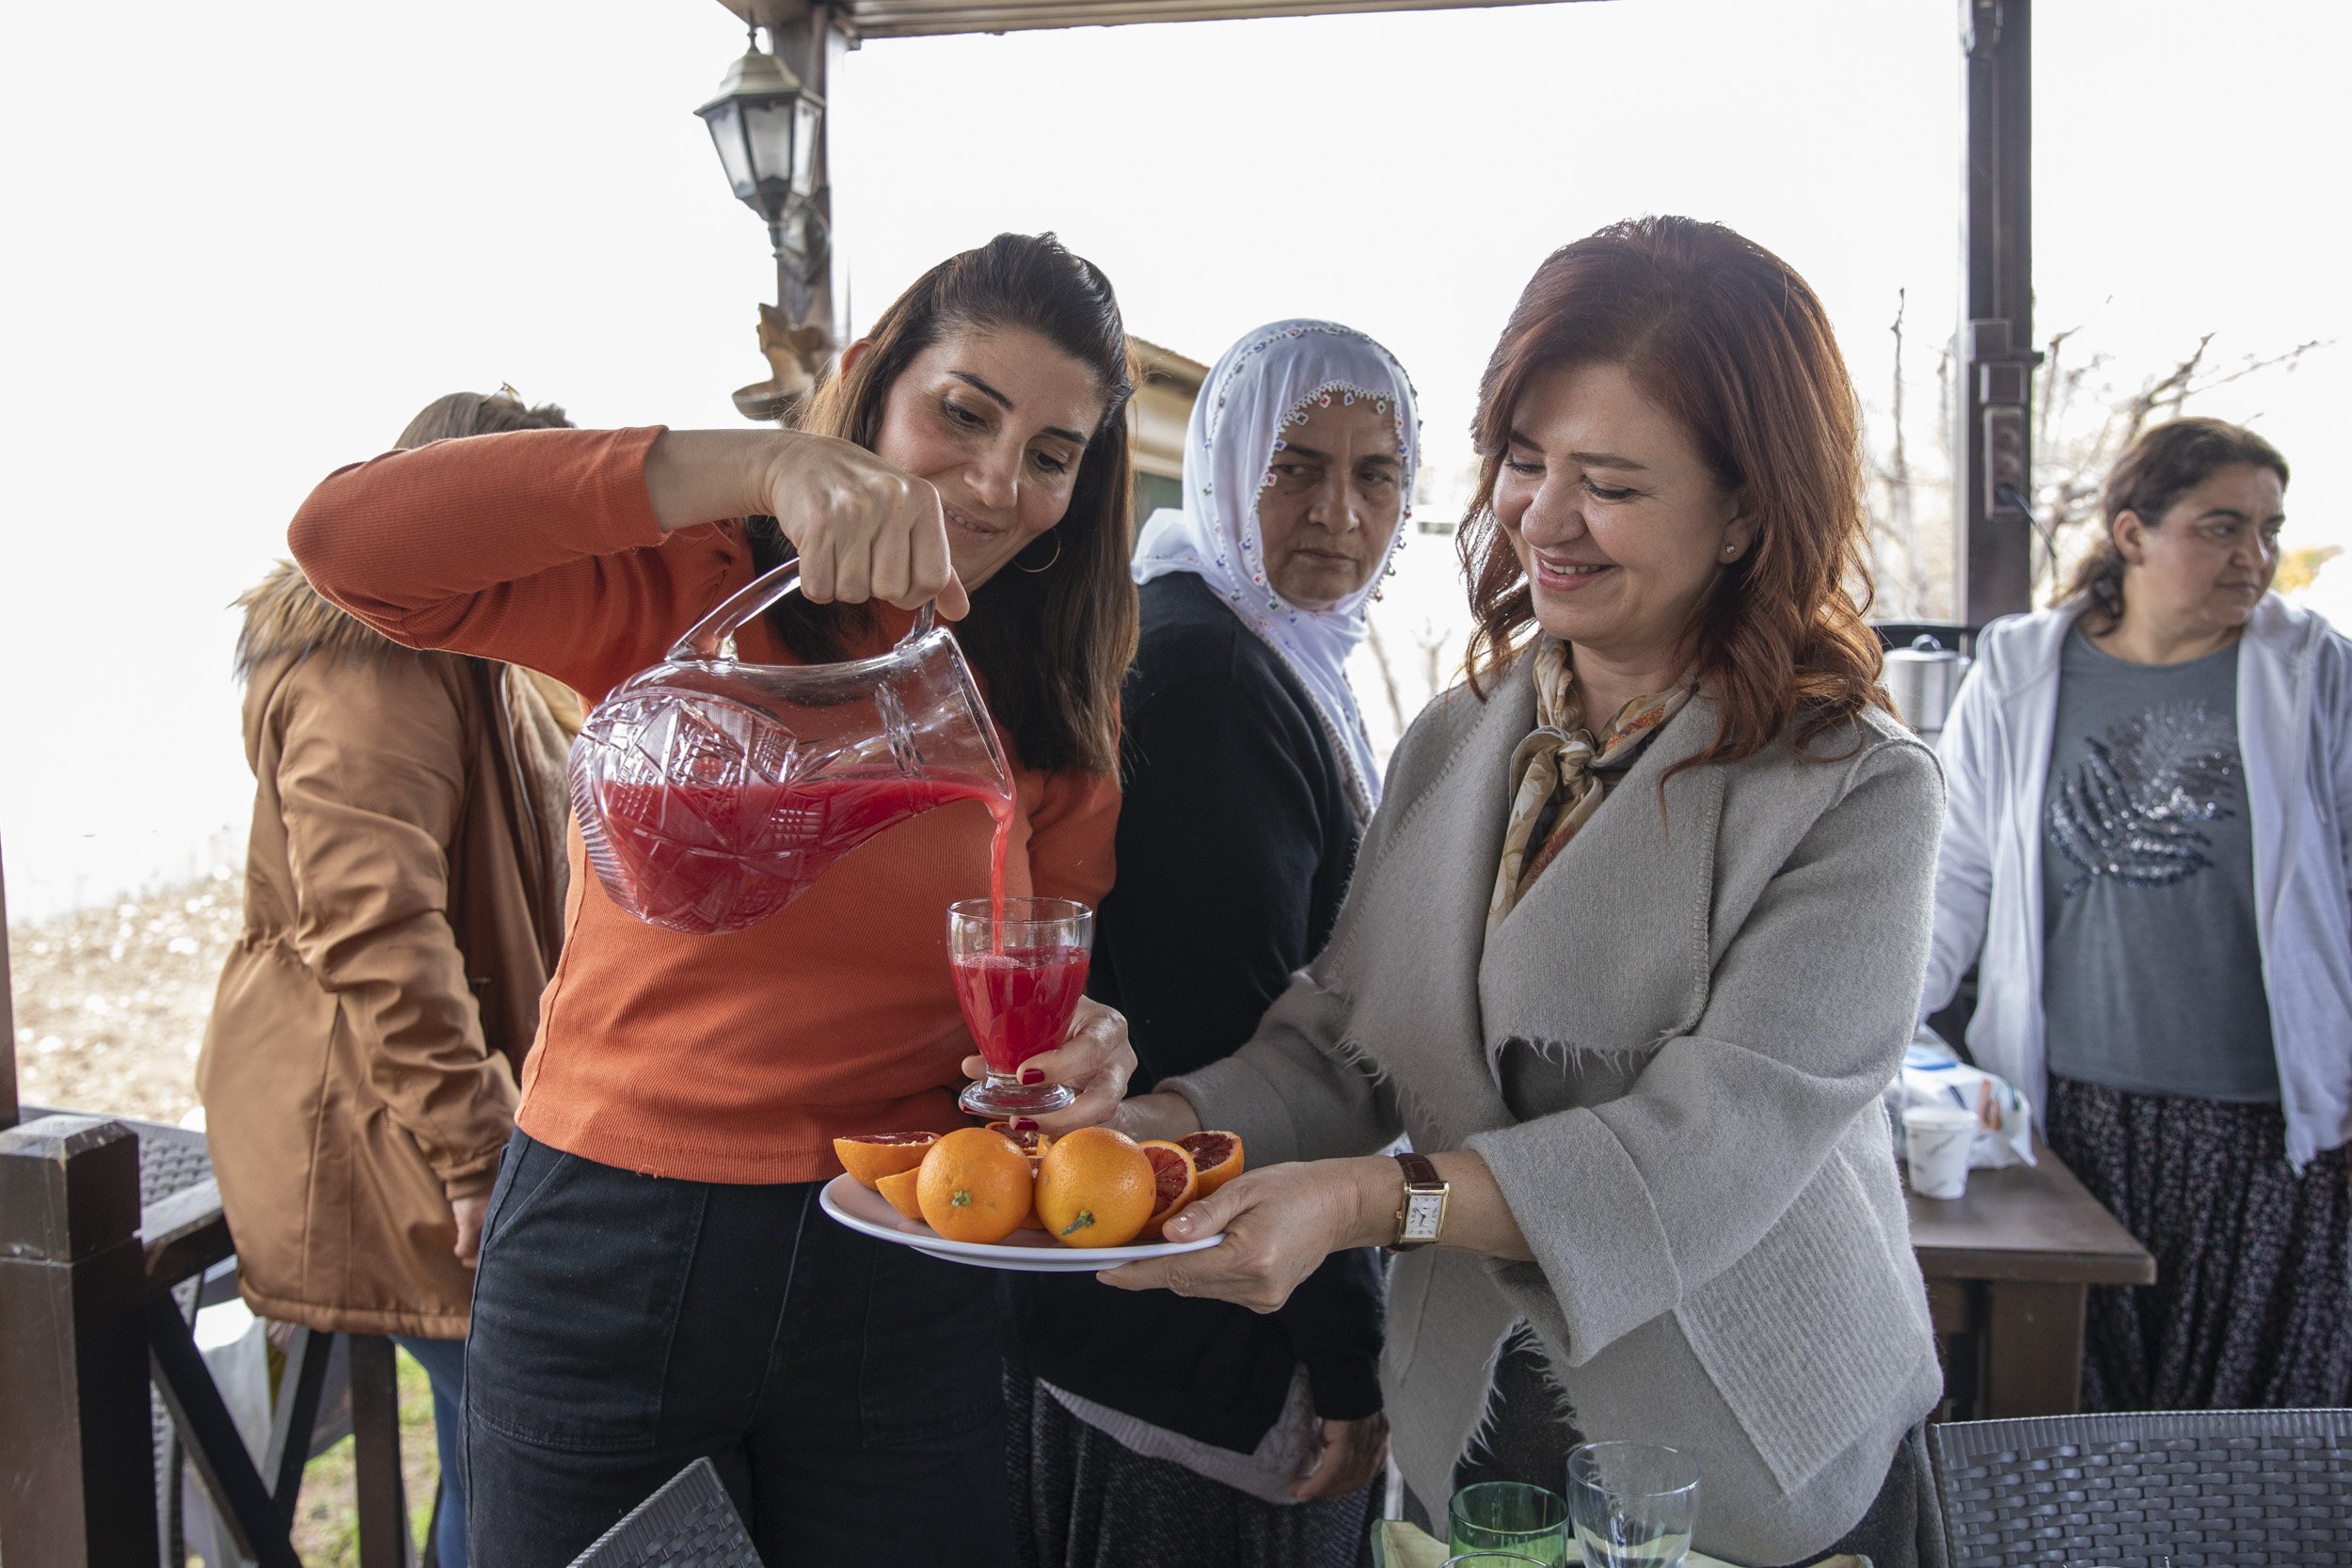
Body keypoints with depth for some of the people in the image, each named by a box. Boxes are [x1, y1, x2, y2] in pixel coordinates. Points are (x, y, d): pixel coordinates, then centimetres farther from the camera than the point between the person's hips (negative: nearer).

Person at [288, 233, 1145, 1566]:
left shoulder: (1062, 709, 4)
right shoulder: (688, 588, -7)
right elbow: (351, 535, -23)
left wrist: (1075, 1055, -19)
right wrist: (762, 461, -30)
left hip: (900, 1276, 3)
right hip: (612, 1249, -2)